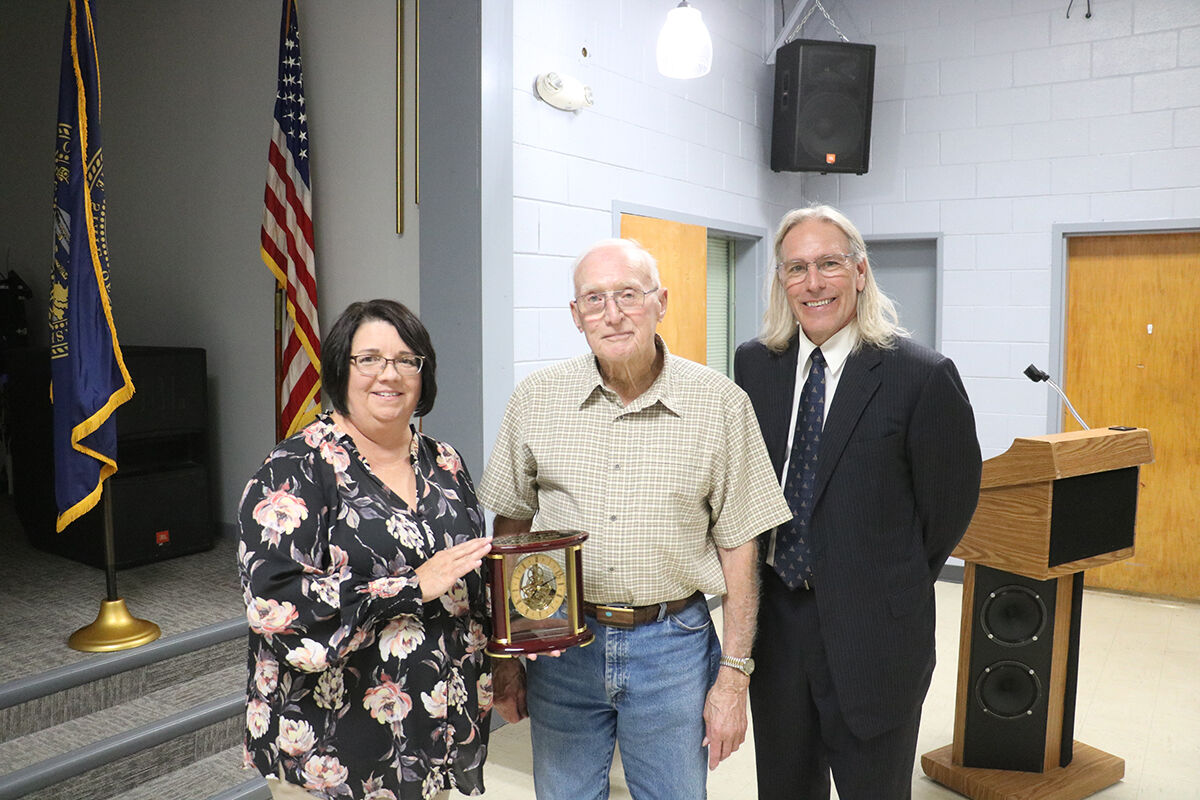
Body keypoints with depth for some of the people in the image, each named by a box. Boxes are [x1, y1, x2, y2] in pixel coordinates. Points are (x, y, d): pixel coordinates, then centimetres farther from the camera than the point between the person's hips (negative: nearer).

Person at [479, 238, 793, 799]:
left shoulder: (721, 405, -7)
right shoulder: (534, 401, -3)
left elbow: (738, 545, -3)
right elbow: (510, 528, 5)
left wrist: (734, 678, -3)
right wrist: (505, 658, 6)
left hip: (674, 646, -1)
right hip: (562, 642, 2)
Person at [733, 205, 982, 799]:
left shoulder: (922, 376, -14)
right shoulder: (754, 364, 1)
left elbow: (949, 500, -5)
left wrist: (893, 585, 3)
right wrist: (763, 575, 6)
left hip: (872, 628, -4)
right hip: (773, 614, 4)